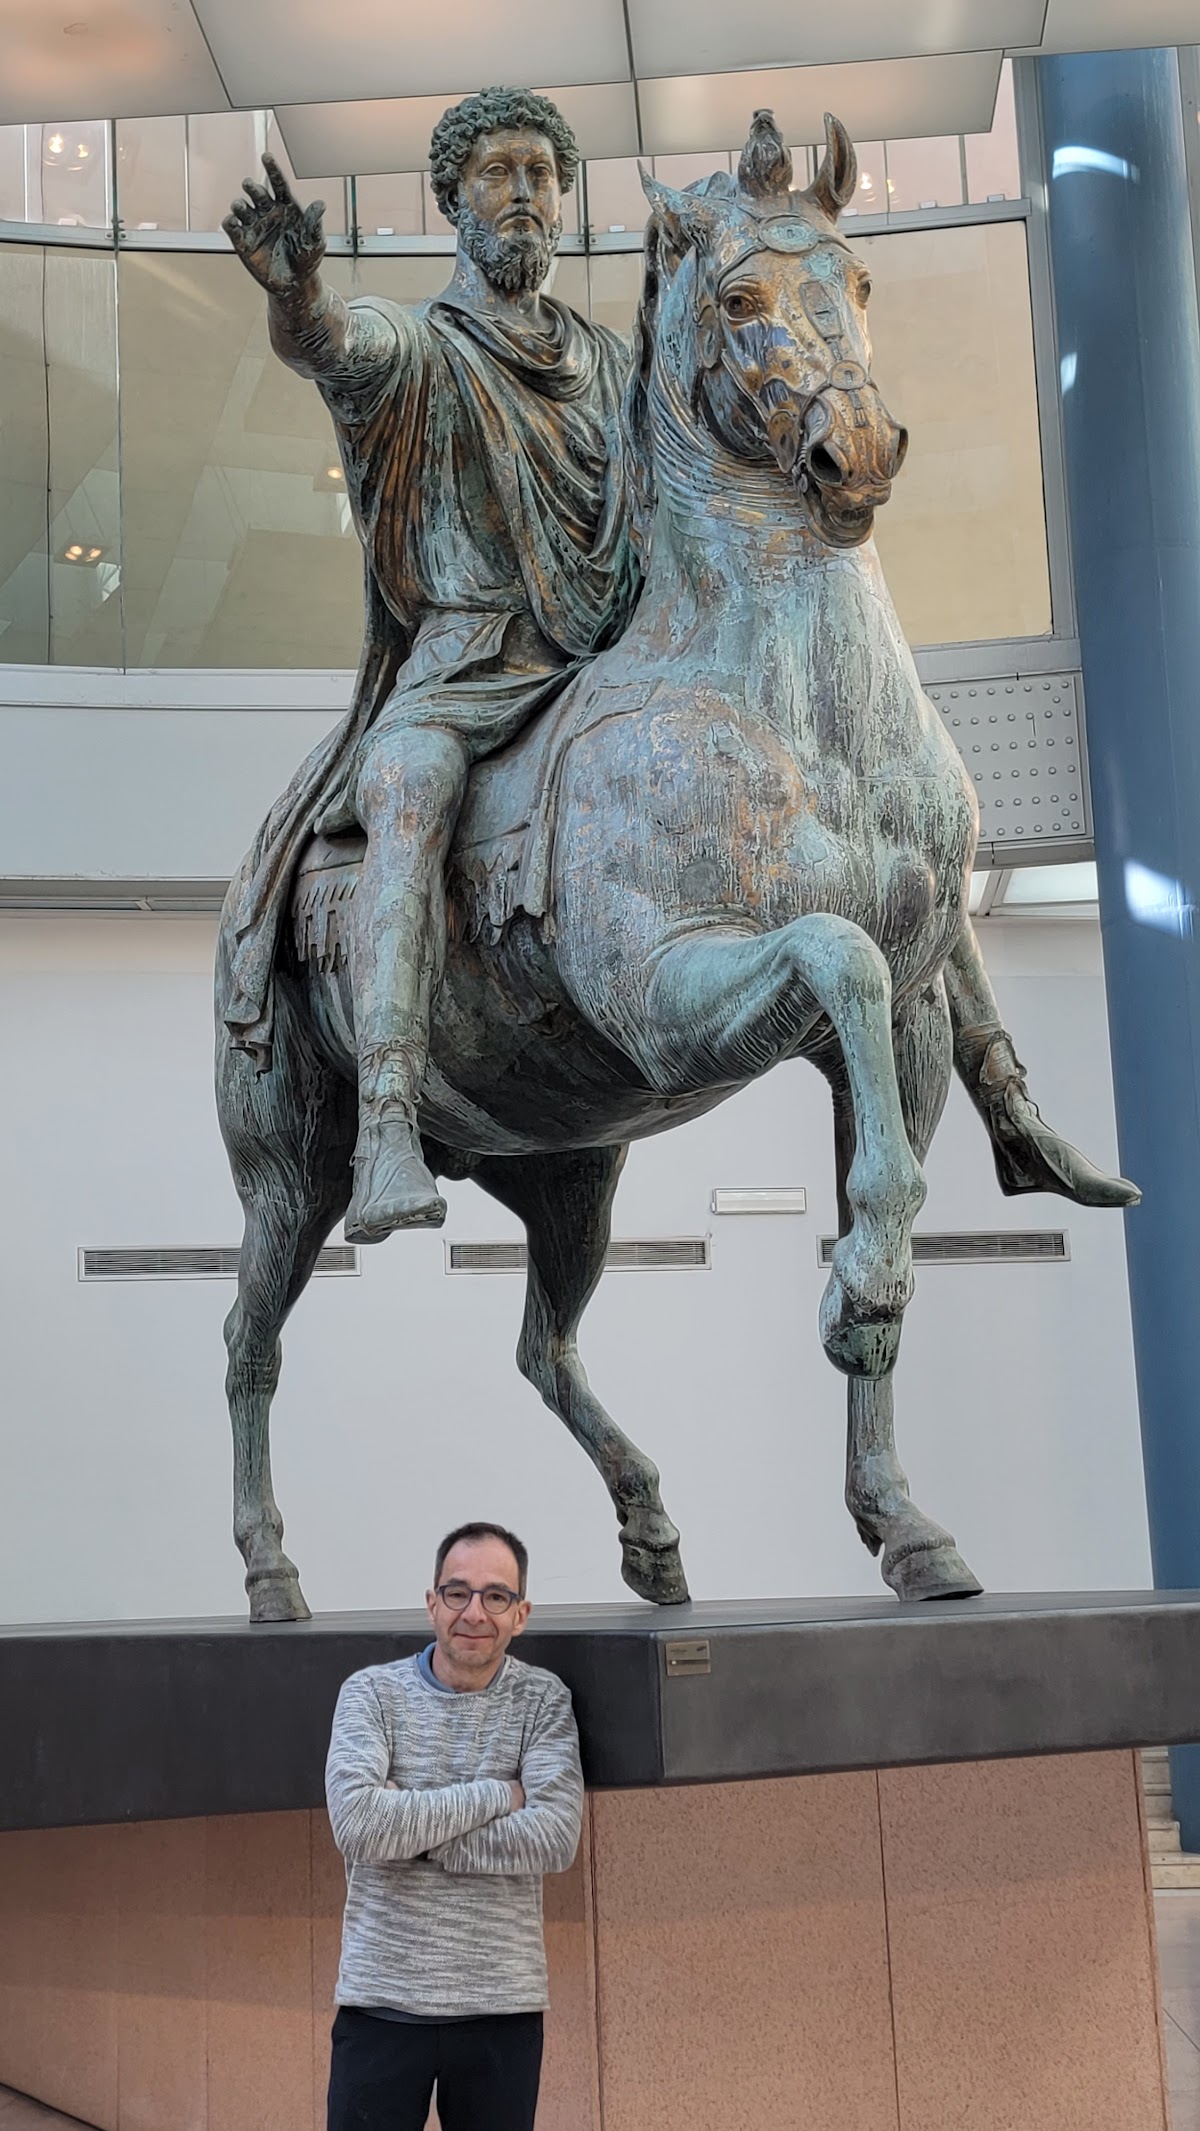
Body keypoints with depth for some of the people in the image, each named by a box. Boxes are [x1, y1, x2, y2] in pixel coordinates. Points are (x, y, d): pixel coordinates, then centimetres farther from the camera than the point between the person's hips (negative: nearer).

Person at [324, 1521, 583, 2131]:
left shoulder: (543, 1701, 0)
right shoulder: (371, 1693, -2)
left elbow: (555, 1840, -13)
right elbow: (355, 1823, -18)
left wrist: (407, 1832, -15)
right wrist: (496, 1794, -14)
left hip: (503, 2007, 1)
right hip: (382, 2003, -1)